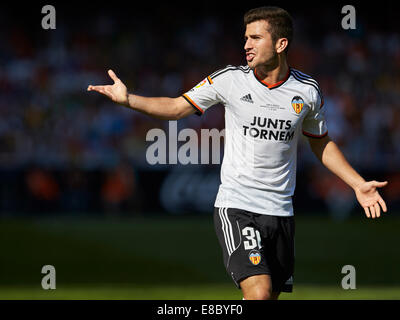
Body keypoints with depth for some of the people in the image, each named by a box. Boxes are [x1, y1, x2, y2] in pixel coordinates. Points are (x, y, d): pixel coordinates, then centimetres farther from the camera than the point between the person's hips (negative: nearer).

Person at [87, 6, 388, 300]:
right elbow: (176, 108, 4)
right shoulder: (229, 80, -4)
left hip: (281, 211, 3)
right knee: (259, 293, -20)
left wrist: (359, 184, 12)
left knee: (271, 295, 6)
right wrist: (128, 98, -9)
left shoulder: (307, 91, 2)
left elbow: (321, 144, 18)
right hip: (236, 207, -3)